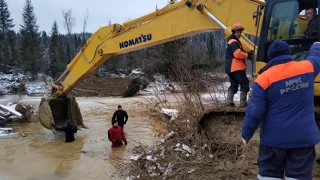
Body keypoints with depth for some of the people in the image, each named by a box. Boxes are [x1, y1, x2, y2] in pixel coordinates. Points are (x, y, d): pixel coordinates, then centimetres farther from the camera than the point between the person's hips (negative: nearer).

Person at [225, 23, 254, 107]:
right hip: (236, 68, -11)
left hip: (230, 68, 11)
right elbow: (238, 54, -24)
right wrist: (247, 55, -10)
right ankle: (243, 102, -4)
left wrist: (246, 53, 9)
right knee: (244, 84, -5)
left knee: (234, 85, 17)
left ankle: (229, 101, 13)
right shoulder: (234, 42, -13)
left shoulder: (231, 41, 22)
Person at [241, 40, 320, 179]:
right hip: (304, 137, 3)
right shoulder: (307, 67, -2)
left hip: (274, 138, -3)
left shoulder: (264, 79, -12)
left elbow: (254, 112, -13)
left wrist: (246, 134, -1)